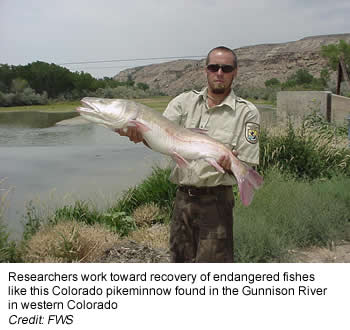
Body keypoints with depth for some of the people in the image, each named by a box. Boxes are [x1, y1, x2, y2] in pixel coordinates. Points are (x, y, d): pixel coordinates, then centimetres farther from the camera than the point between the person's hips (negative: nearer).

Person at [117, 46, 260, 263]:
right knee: (180, 259, 17)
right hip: (183, 197, 4)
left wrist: (230, 163, -26)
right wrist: (140, 133, -28)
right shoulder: (185, 101, 7)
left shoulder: (247, 112, -2)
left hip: (216, 200, -3)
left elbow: (246, 167, -3)